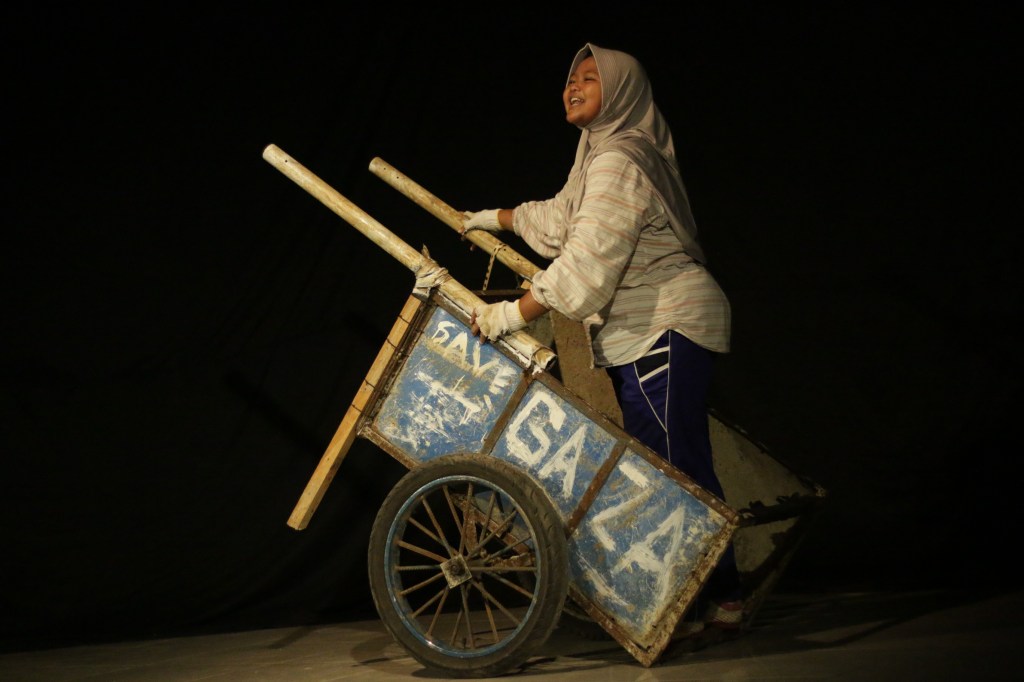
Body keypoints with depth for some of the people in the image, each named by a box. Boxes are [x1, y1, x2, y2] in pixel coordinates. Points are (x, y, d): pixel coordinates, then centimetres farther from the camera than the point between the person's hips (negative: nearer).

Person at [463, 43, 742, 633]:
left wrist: (517, 312, -22)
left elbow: (589, 259, -23)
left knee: (675, 463, -11)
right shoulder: (602, 154, 20)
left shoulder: (618, 162, -15)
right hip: (644, 334, 11)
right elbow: (562, 218, 36)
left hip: (667, 327, -11)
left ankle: (720, 597, -6)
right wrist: (497, 219, 45)